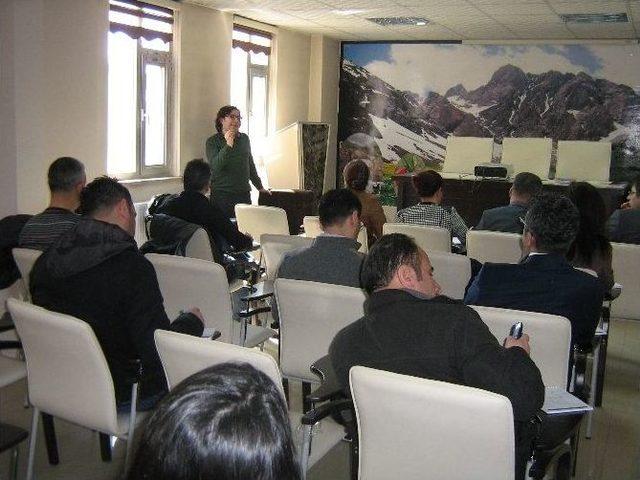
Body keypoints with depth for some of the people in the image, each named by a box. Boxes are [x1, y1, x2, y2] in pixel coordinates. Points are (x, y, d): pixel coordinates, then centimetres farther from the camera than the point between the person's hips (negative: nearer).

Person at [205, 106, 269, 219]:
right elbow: (215, 166, -15)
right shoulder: (212, 141, 0)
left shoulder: (244, 139, 13)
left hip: (244, 193, 4)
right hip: (222, 194, -4)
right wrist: (228, 145, -24)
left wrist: (260, 187, 26)